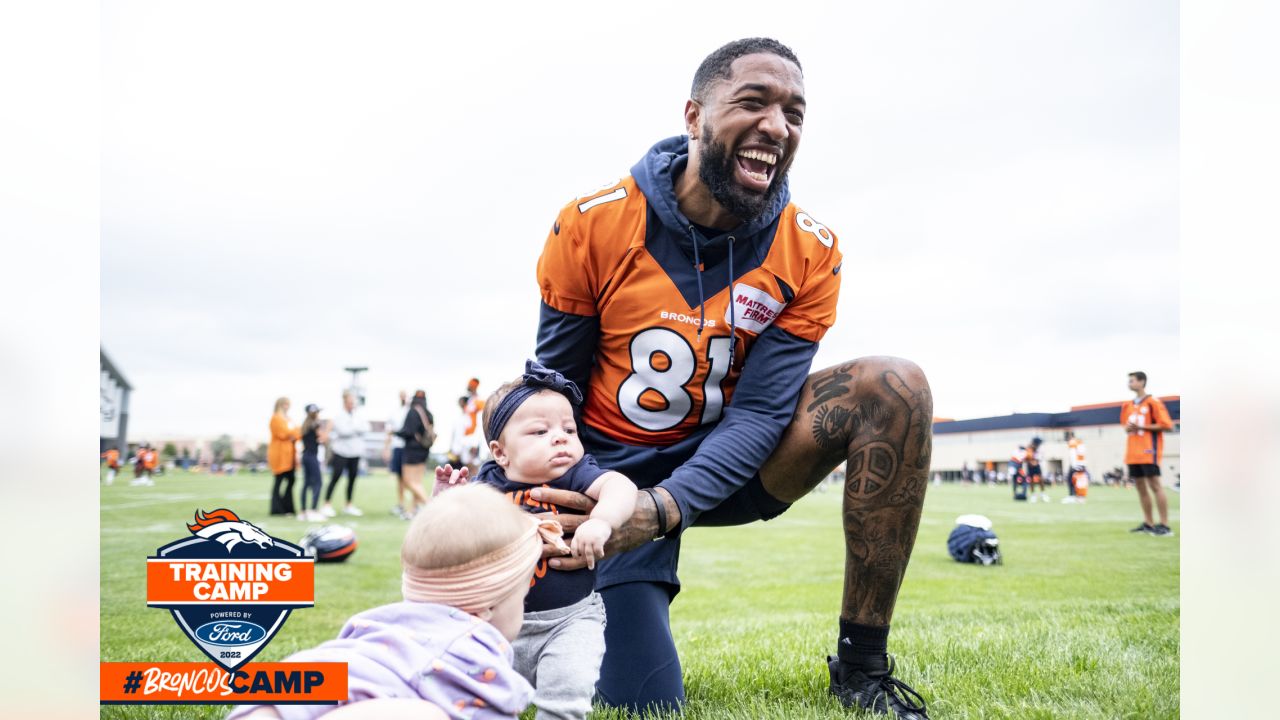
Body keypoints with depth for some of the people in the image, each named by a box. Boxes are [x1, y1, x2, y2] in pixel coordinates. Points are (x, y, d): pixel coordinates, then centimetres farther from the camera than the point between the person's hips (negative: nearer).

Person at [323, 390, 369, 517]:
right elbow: (342, 430, -20)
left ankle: (349, 505, 19)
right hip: (341, 451, -5)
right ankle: (327, 504, -1)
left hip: (355, 451, 5)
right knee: (335, 477, -6)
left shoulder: (359, 415, 5)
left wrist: (351, 428, -14)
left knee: (352, 477, 9)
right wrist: (357, 430, -9)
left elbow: (365, 428, -7)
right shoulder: (339, 415, -8)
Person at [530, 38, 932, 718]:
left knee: (894, 388, -22)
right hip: (614, 475, -2)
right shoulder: (592, 224, -15)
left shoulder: (809, 252, -11)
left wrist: (661, 508, -33)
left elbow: (758, 413, -16)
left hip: (722, 466, 2)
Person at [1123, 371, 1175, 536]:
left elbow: (1166, 425, -11)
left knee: (1154, 485, -9)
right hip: (1133, 453, 7)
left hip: (1148, 451, -7)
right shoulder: (1128, 406, 14)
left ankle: (1165, 526, -7)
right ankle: (1147, 524, 14)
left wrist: (1142, 427, -16)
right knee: (1140, 486, 8)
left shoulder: (1153, 402, -7)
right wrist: (1127, 428, 1)